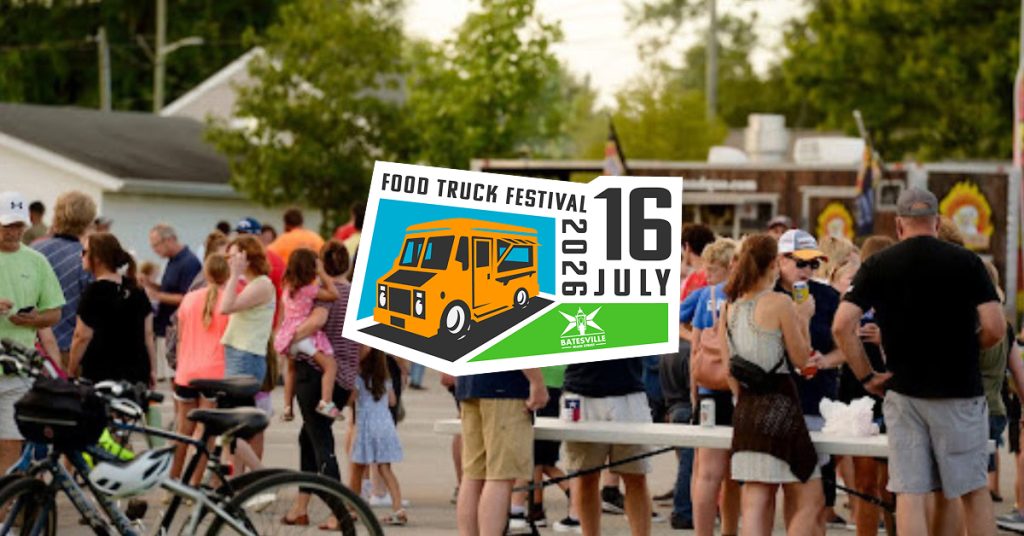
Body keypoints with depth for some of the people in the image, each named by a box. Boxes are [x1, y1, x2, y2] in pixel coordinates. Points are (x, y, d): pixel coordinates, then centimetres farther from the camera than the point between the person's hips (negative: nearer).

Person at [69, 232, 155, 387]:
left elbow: (83, 337, -9)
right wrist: (152, 370, 16)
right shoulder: (137, 290, 11)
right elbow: (148, 334, 12)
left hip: (101, 375, -6)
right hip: (137, 374, 6)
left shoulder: (94, 292, -8)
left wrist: (71, 371, 0)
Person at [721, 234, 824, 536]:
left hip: (746, 408, 7)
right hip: (780, 406, -7)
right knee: (810, 501, 0)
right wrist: (804, 318, 7)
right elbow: (801, 358, -4)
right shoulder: (780, 303, -10)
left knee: (756, 503, 5)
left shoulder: (730, 307, 8)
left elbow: (728, 368, 13)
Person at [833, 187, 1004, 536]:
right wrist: (964, 350, 11)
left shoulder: (877, 267, 0)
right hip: (960, 390, -1)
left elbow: (842, 326, -7)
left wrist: (865, 376, 3)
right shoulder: (966, 262, -3)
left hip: (904, 392, 1)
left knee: (910, 494, 1)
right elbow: (995, 328, -8)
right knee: (975, 490, 9)